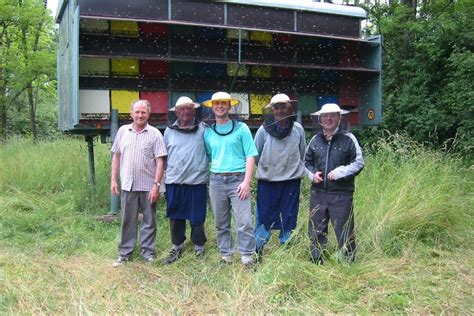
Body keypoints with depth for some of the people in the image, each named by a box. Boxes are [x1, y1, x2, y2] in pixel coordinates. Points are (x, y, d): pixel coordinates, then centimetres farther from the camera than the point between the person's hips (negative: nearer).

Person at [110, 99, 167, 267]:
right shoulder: (123, 131, 7)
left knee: (149, 221, 7)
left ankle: (147, 251, 20)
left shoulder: (155, 134, -3)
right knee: (127, 220, 10)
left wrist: (156, 185, -12)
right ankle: (124, 253, 20)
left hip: (148, 186, -2)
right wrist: (113, 180, 6)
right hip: (128, 185, 2)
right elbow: (116, 156, 12)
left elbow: (160, 162, -6)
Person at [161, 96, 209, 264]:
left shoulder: (203, 129, -2)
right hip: (174, 182, 3)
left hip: (197, 181, -2)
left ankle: (199, 248, 22)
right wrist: (163, 179, 11)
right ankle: (177, 247, 27)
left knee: (197, 219, 6)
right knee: (175, 217, 12)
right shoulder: (169, 131, 7)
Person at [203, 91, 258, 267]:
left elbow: (250, 156, -2)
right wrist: (210, 177, 5)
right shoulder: (208, 132, 11)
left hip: (238, 180, -3)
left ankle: (247, 257, 3)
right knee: (221, 224, 9)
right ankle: (225, 256, 21)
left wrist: (247, 182, -11)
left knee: (244, 222, -8)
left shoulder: (241, 128, 2)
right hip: (216, 181, 4)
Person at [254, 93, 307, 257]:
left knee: (289, 218, 9)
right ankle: (257, 249, 15)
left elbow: (302, 155, 10)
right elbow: (255, 155, 5)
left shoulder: (298, 129, -1)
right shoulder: (264, 130, -6)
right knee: (264, 217, 3)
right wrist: (264, 169, 9)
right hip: (267, 181, -1)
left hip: (292, 181, 2)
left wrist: (296, 170, 10)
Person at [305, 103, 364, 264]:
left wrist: (340, 172, -14)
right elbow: (307, 162, 18)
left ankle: (349, 262, 19)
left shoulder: (348, 139, -4)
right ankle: (316, 261, 28)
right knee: (316, 229, 13)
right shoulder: (315, 139, 8)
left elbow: (359, 163, -2)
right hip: (318, 193, 4)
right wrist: (312, 174, -1)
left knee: (344, 230, 2)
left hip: (341, 194, -4)